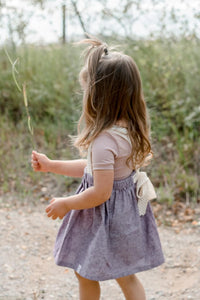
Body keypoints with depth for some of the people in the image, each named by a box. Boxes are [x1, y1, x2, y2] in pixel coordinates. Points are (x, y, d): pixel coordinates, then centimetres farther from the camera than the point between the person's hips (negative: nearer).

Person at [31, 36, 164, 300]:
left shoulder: (104, 140, -30)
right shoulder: (127, 129, -2)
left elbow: (101, 193, -27)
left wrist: (65, 204, -10)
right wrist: (51, 166, 15)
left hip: (106, 216, -8)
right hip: (125, 211, 8)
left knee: (86, 275, 16)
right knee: (126, 277, 23)